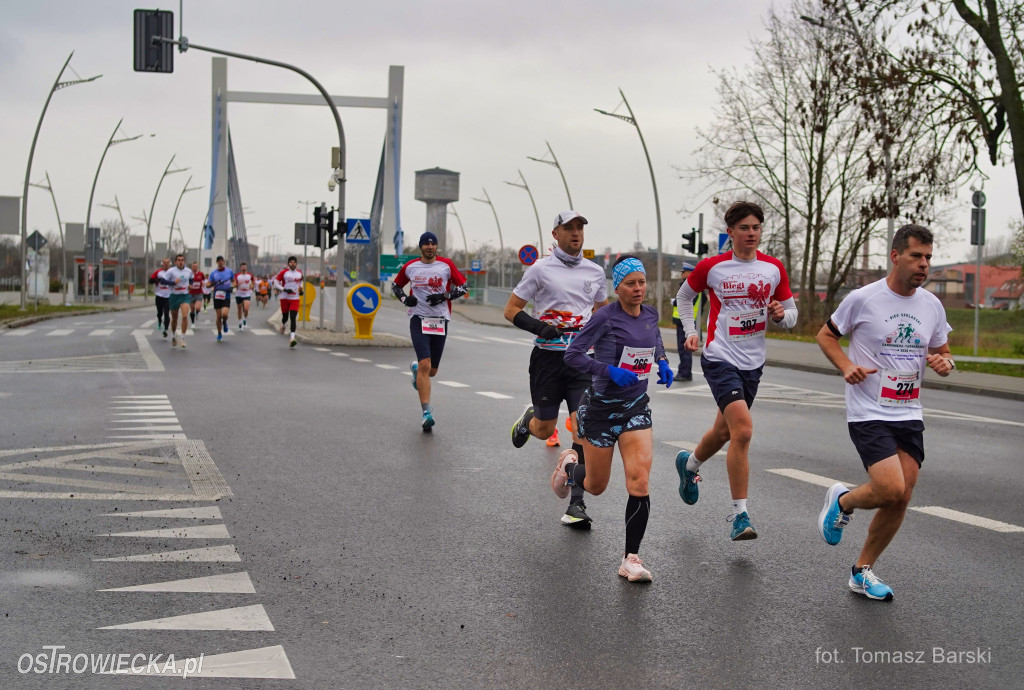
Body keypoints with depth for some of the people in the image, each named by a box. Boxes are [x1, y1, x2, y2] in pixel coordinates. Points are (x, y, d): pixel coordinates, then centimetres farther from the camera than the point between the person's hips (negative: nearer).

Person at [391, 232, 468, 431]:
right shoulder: (410, 267, 5)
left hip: (440, 320, 2)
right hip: (418, 319, -1)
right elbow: (396, 286, 20)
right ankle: (426, 412, -15)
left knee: (432, 371, 9)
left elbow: (463, 287, 5)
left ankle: (416, 369, 47)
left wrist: (444, 296, -11)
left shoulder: (446, 265, 2)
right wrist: (404, 298, -1)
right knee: (425, 365, -17)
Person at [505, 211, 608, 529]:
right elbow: (511, 310, 0)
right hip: (548, 356, -2)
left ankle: (576, 504, -6)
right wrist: (539, 327, -17)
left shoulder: (595, 272, 10)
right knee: (545, 429, 7)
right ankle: (529, 419, 46)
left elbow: (603, 311, 25)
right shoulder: (541, 269, -2)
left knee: (583, 429, -11)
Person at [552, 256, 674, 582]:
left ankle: (631, 559, -7)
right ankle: (569, 466, 47)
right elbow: (572, 354, -15)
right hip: (601, 407, -4)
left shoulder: (650, 314, 3)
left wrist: (662, 362, 7)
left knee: (639, 480, -13)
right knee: (596, 486, 11)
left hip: (636, 407, 4)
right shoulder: (605, 317, -15)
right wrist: (609, 371, -26)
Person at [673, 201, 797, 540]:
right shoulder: (711, 267, -4)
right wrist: (690, 332, 3)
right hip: (720, 359, -5)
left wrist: (781, 314, -10)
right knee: (743, 430, -20)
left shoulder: (774, 268, 3)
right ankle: (739, 514, -13)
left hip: (753, 362, 5)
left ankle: (689, 463, 52)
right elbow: (683, 296, 14)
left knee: (724, 431, 18)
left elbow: (791, 314, 12)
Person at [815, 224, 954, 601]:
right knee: (890, 490, -19)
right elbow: (825, 335, 4)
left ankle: (862, 571, 20)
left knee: (901, 498, 3)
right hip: (868, 413, -6)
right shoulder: (863, 298, -9)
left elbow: (940, 352, 19)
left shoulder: (932, 305, 6)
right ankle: (842, 501, 15)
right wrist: (847, 367, -14)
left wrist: (945, 364, -5)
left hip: (909, 415, 6)